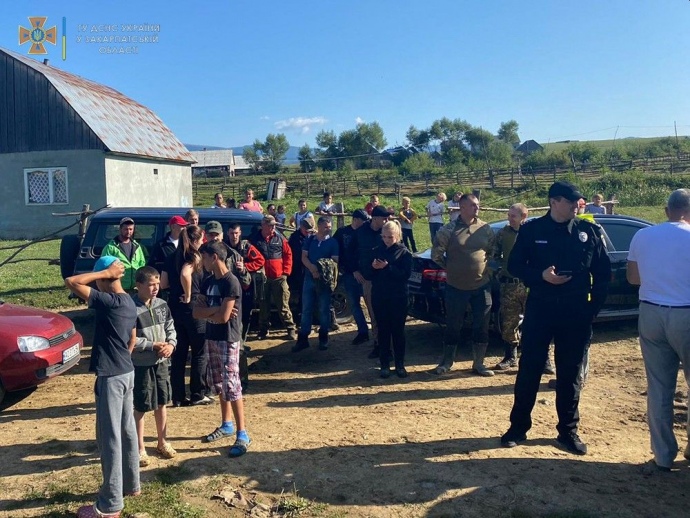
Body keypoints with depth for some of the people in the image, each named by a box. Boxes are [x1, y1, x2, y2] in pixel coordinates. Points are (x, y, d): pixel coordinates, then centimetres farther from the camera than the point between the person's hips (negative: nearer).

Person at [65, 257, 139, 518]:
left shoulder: (108, 301, -20)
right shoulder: (129, 302, 8)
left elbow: (71, 282, -23)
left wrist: (105, 272, -17)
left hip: (111, 376, -9)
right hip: (127, 372, 9)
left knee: (109, 437, -1)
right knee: (126, 430, 19)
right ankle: (131, 484, 32)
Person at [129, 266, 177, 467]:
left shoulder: (162, 305, 3)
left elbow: (170, 329, 8)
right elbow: (129, 339, -19)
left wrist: (171, 344, -11)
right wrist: (152, 346, -20)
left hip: (161, 362, 6)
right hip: (141, 365, -6)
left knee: (161, 403, 17)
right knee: (140, 408, 6)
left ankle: (162, 442, 33)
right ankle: (140, 449, 21)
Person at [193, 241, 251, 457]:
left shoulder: (231, 283, -16)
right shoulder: (208, 282, 9)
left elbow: (224, 317, -21)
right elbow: (196, 311, 2)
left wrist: (207, 312, -3)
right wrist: (216, 310, -14)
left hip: (228, 340, -8)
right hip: (211, 338, 8)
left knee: (232, 386, -7)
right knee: (219, 384, 16)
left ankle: (242, 434, -1)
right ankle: (226, 425, 30)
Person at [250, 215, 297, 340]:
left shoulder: (279, 238, 2)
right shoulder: (254, 239, 0)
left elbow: (288, 254, 5)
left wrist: (286, 271, -1)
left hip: (279, 277, 0)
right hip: (262, 278, 0)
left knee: (283, 306, 3)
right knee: (264, 306, 11)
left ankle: (291, 329, 11)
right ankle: (263, 330, 22)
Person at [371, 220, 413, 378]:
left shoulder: (404, 253, -2)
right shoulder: (377, 251, 7)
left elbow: (405, 275, -14)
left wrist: (387, 267, -22)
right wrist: (372, 267, -15)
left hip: (398, 298, -2)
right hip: (379, 297, 2)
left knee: (398, 331, 4)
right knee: (383, 331, 7)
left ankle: (400, 365, 15)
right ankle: (384, 364, 15)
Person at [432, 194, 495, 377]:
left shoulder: (486, 228, 2)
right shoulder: (449, 230, -8)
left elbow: (492, 251, 16)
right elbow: (436, 254, -1)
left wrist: (486, 267, 9)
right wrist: (450, 268, 6)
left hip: (482, 286, 3)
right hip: (456, 287, -2)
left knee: (481, 327, 7)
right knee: (453, 326, 9)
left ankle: (478, 364, 21)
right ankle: (446, 362, 25)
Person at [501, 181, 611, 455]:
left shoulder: (590, 231, 1)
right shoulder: (531, 230, -2)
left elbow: (603, 271, 6)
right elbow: (514, 265, 1)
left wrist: (594, 306, 1)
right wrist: (541, 275, -16)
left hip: (576, 312, 1)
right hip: (539, 309, -1)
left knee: (570, 374, 10)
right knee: (529, 370, 5)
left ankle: (568, 431, 24)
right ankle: (518, 426, 19)